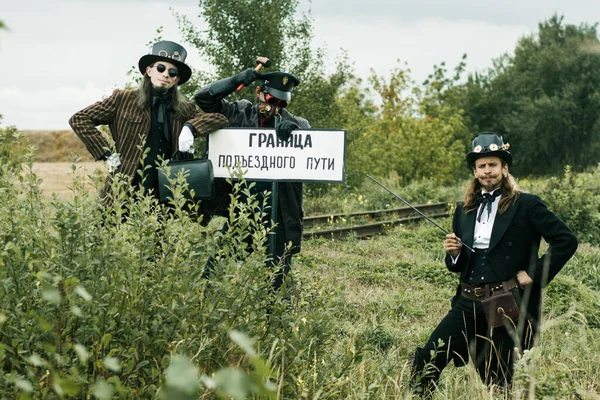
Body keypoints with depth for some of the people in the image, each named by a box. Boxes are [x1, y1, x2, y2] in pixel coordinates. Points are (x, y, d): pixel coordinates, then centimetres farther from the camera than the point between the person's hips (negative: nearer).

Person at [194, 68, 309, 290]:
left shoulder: (295, 124, 4)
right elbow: (203, 98, 3)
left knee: (275, 279, 5)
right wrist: (237, 80, -10)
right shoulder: (240, 113, 4)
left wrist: (293, 130, -28)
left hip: (279, 213, 0)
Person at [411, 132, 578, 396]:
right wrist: (453, 253, -3)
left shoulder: (526, 205, -2)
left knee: (496, 378, 3)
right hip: (469, 303, 5)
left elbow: (566, 240, -7)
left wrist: (535, 274, -9)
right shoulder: (465, 211, 14)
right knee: (427, 358, -10)